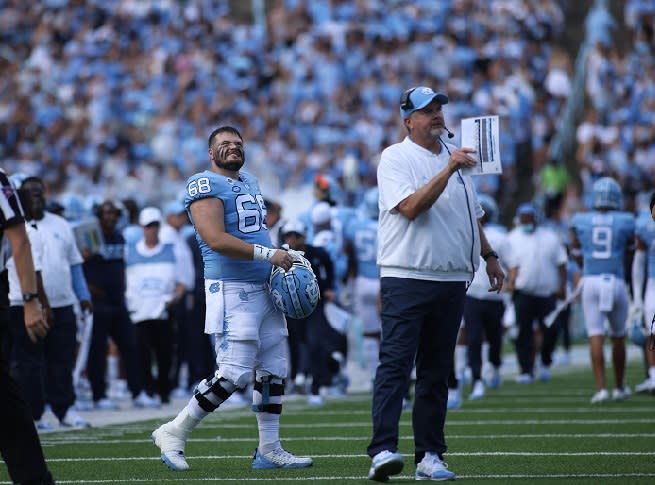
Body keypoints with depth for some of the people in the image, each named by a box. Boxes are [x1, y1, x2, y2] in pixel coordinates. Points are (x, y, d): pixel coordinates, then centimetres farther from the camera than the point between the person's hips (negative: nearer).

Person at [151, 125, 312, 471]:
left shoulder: (250, 182, 18)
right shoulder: (205, 186, -10)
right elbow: (216, 240, -22)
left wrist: (279, 261, 12)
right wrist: (267, 254, -22)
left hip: (265, 287, 9)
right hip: (232, 289, -9)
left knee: (273, 371, 7)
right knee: (234, 374, -13)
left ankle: (269, 449, 13)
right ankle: (174, 433, -2)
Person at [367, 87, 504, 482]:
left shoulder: (456, 156, 17)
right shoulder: (395, 158, -3)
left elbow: (471, 215, 26)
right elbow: (411, 208, -18)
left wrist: (489, 256, 23)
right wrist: (448, 170, -21)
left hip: (453, 279, 6)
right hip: (407, 276, -6)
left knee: (437, 371, 7)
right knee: (396, 364, -13)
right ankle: (383, 450, -20)